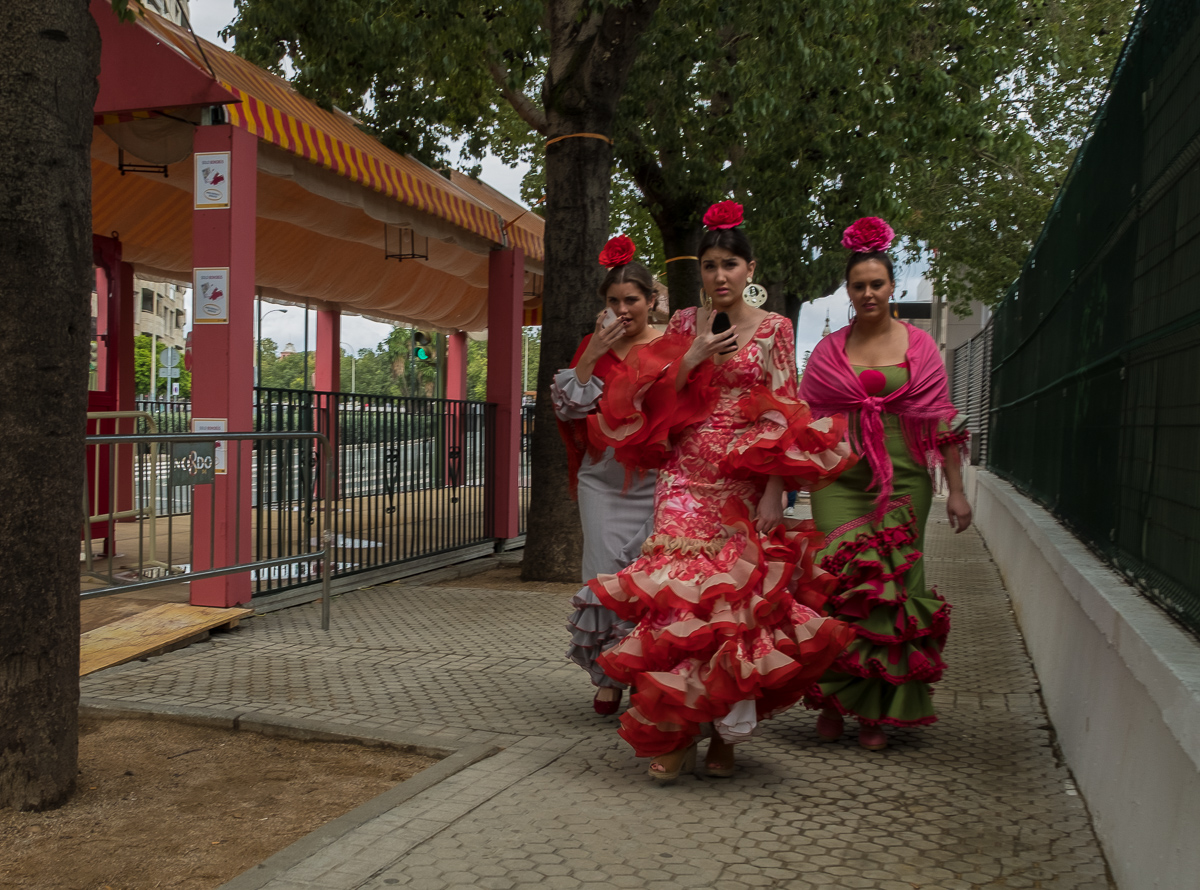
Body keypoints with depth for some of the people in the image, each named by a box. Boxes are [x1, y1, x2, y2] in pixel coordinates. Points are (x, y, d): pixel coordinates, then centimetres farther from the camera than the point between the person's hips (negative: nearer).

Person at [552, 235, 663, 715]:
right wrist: (592, 355, -6)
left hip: (654, 477, -2)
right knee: (606, 572, 0)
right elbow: (567, 407, 2)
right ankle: (609, 675, 14)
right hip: (603, 477, 2)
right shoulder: (593, 346, 10)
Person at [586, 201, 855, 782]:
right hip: (687, 477, 2)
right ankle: (675, 733, 0)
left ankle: (725, 730, 13)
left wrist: (774, 490, -10)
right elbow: (657, 401, 8)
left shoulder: (773, 329, 4)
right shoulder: (685, 324, 11)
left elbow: (783, 415, -1)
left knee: (738, 598, -1)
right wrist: (694, 355, -6)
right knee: (680, 594, -8)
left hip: (746, 482, -1)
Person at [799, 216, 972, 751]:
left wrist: (956, 490, 2)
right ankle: (834, 700, 7)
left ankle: (877, 711, 11)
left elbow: (941, 422, 7)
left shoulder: (918, 346, 7)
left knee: (891, 586, -1)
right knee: (839, 582, -10)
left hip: (903, 480, 0)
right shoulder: (829, 350, 9)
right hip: (840, 479, 0)